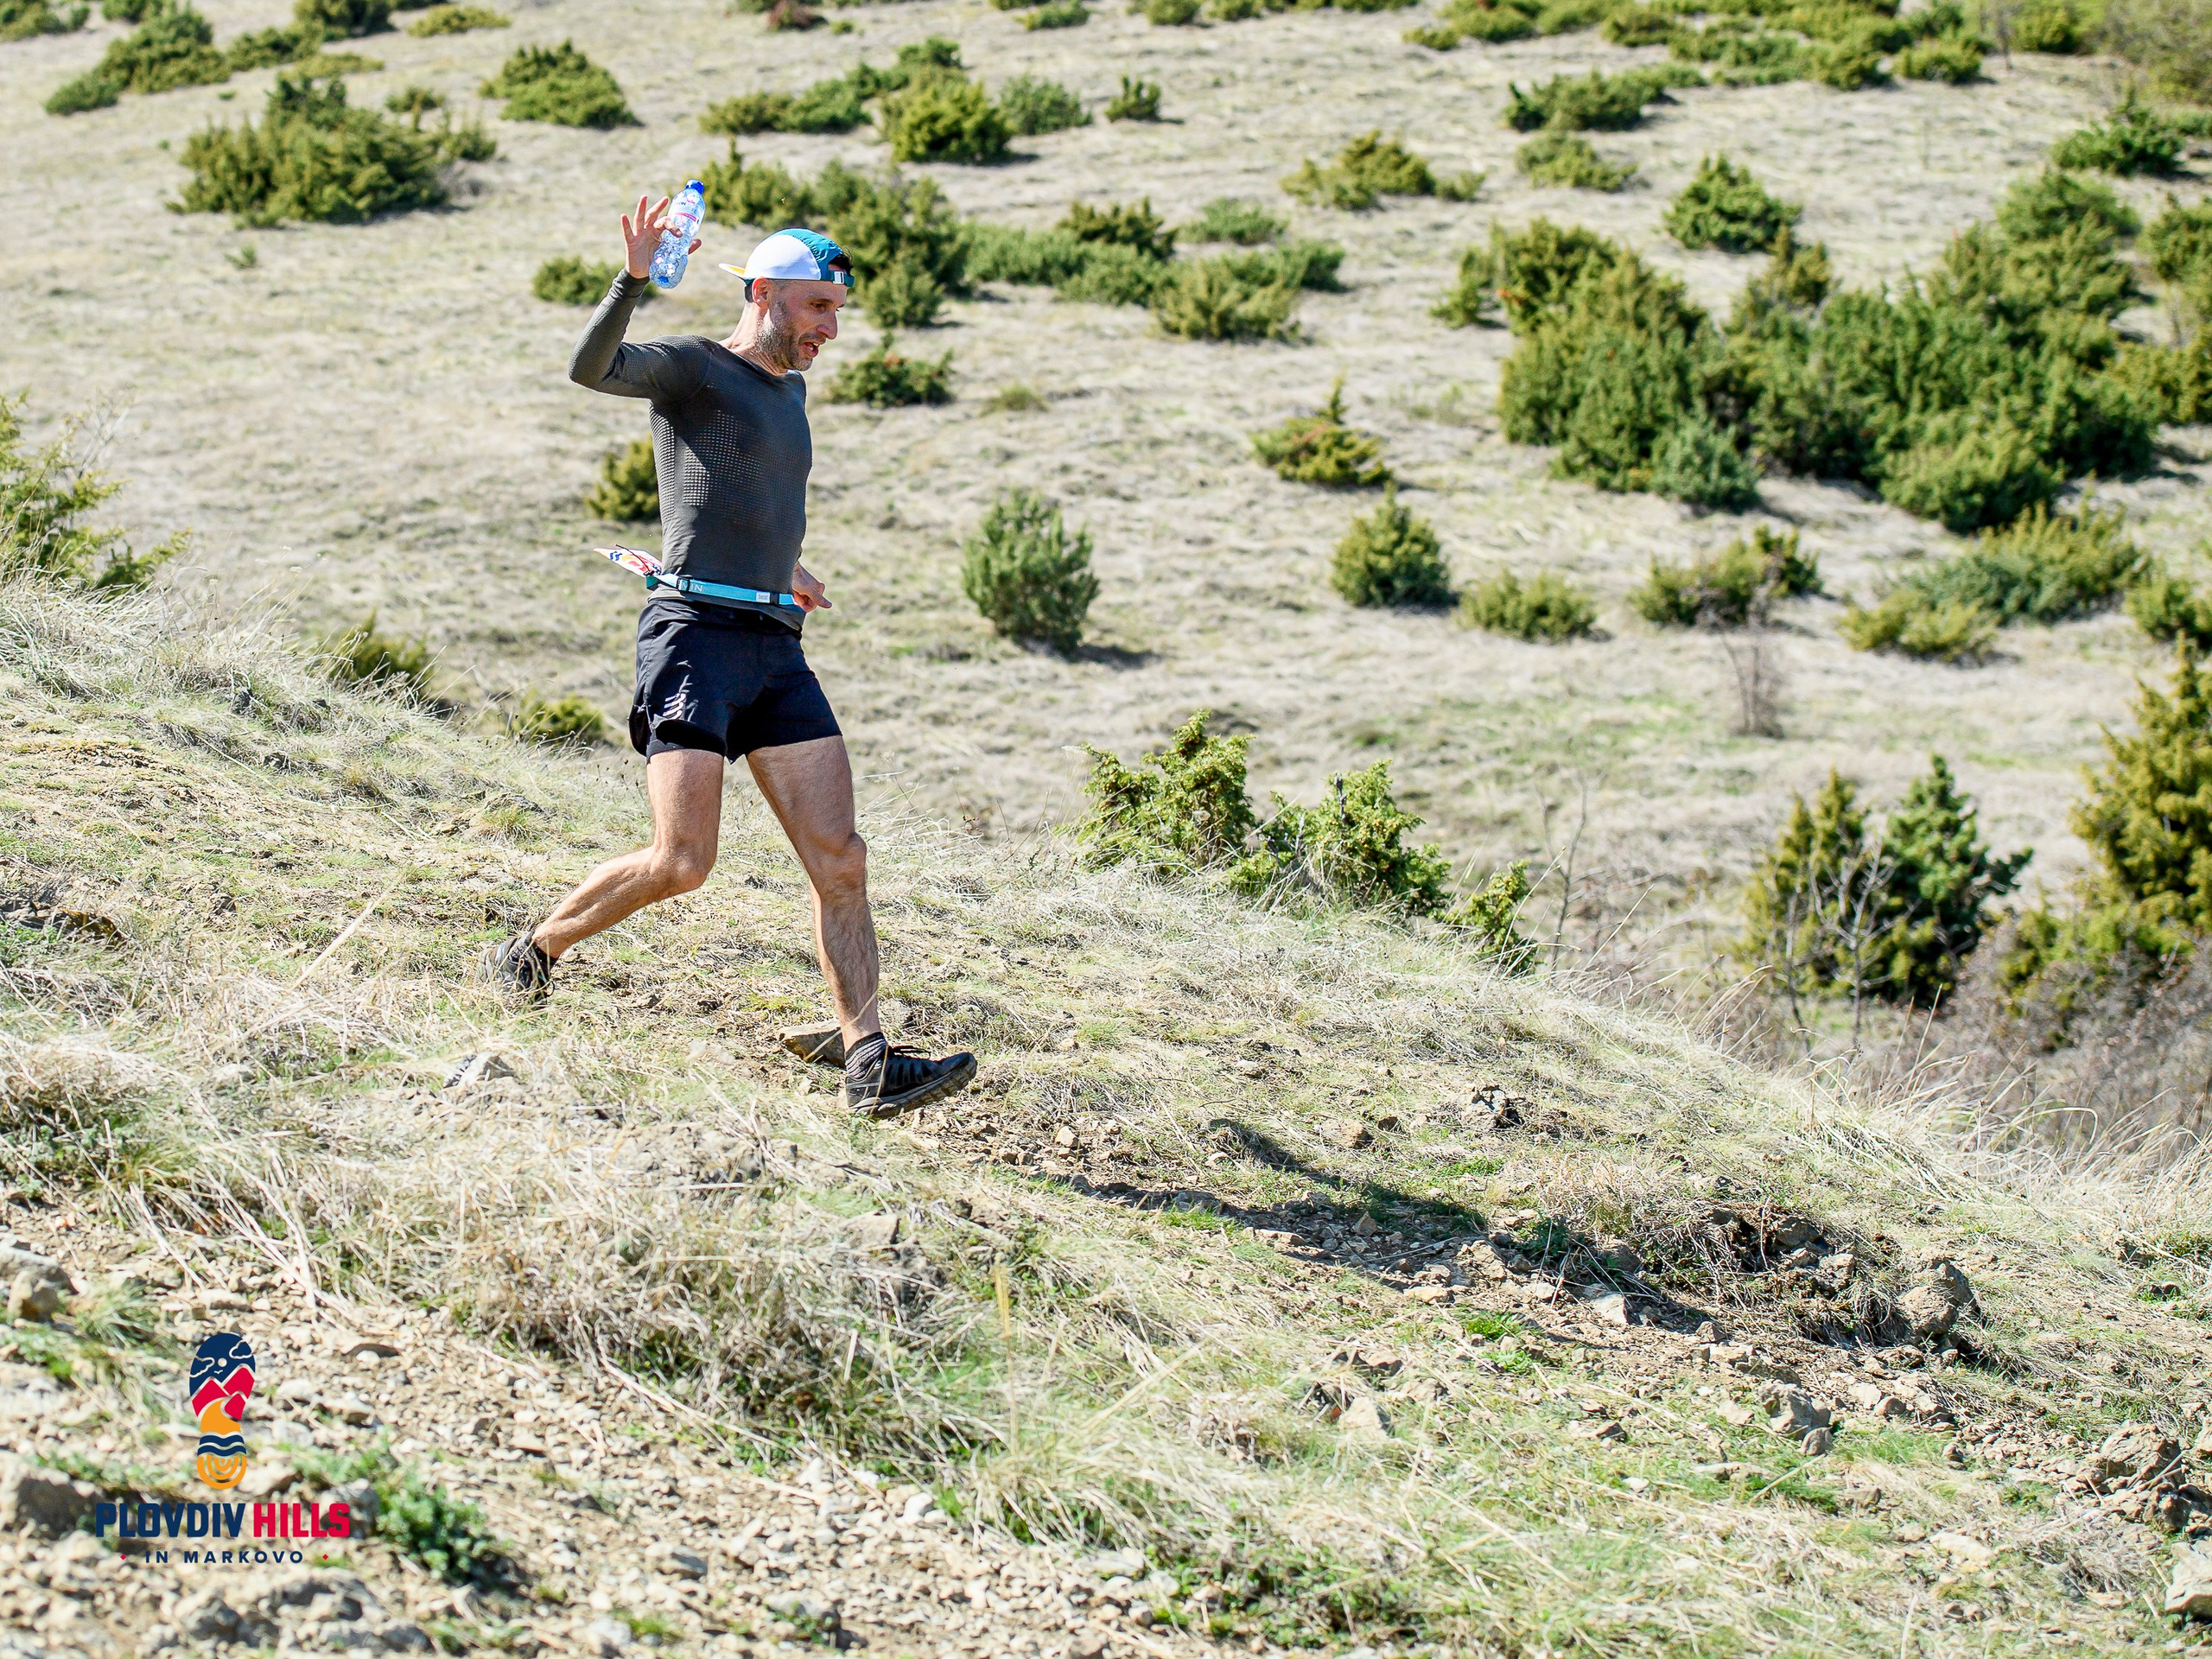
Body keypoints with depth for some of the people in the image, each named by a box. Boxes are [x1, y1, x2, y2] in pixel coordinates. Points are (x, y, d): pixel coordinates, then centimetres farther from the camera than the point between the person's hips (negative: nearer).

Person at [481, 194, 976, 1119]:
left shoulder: (789, 392, 23)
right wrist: (634, 280, -34)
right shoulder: (691, 367, 0)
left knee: (840, 861, -4)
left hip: (776, 652, 7)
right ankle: (533, 953, 11)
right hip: (694, 634, -7)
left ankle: (870, 1066, -6)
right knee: (681, 864, -13)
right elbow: (591, 368, -21)